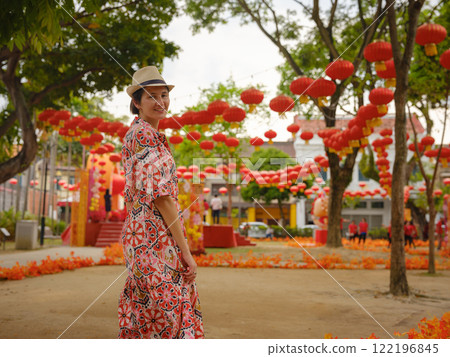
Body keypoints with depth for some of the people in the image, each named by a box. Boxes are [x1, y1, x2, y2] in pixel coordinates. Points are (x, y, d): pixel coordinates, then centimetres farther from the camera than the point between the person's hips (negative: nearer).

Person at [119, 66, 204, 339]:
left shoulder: (134, 134, 17)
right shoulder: (147, 136, -14)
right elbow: (161, 195, -19)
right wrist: (185, 251, -17)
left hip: (138, 232, 10)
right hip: (156, 237, -10)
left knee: (142, 320, 15)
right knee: (168, 316, -4)